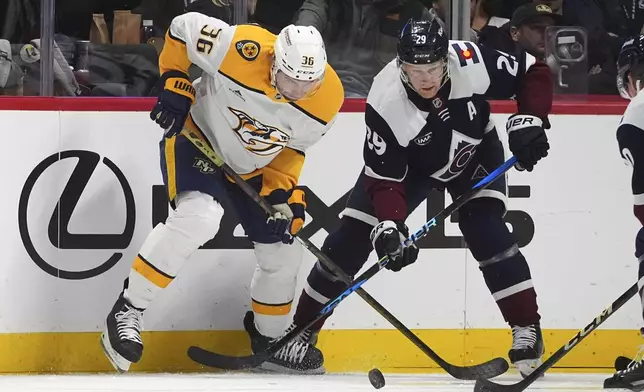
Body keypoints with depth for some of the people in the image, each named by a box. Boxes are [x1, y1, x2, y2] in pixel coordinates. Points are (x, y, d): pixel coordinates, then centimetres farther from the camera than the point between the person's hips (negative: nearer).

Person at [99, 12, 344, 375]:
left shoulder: (328, 99, -20)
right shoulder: (242, 50, -35)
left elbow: (294, 146, 0)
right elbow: (183, 28, -18)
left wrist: (284, 189, -10)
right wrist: (174, 86, -17)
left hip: (254, 166, 6)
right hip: (197, 138, -5)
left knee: (282, 251, 9)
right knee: (199, 217, -31)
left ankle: (270, 338, 36)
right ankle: (129, 311, -21)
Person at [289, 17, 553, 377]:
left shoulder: (471, 62, -34)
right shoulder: (386, 104, -35)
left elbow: (534, 73, -18)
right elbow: (384, 178, -29)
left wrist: (529, 119, -29)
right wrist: (388, 225, -43)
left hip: (475, 152, 0)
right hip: (409, 162, 0)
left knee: (485, 229, -22)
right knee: (354, 235, -6)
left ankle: (527, 329, -12)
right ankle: (302, 329, 8)